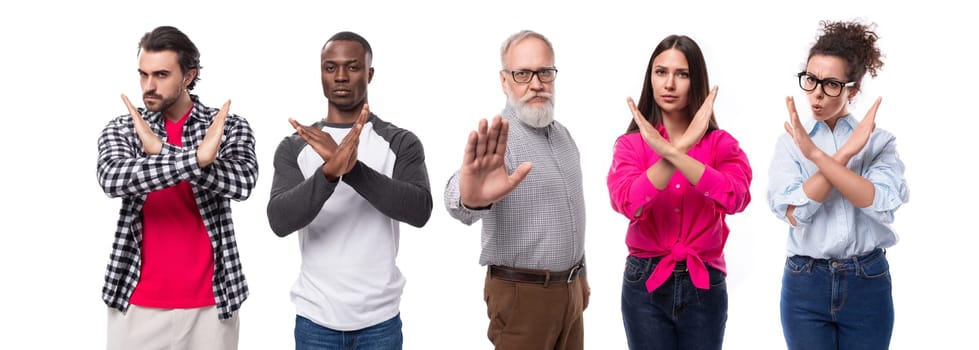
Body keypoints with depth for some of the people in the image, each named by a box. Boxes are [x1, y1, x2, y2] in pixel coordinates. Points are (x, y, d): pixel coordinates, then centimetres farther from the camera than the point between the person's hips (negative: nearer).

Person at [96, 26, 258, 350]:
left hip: (210, 301, 0)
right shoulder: (121, 129, 2)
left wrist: (162, 150, -25)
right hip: (137, 302, 1)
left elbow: (242, 182, -19)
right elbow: (112, 179, -19)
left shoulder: (229, 127, 0)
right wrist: (196, 157, -30)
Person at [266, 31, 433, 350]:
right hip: (315, 318, 1)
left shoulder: (401, 143, -1)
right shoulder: (294, 147, 1)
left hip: (380, 318, 0)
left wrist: (353, 168, -27)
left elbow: (419, 211, -16)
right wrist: (329, 171, -29)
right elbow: (280, 221, -13)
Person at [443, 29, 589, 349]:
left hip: (569, 288, 7)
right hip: (522, 292, -7)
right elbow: (459, 200, -41)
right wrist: (470, 198, -63)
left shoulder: (563, 135, 8)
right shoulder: (497, 140, -19)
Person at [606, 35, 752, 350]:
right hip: (645, 284, 0)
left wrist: (672, 152, -25)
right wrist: (681, 147, -24)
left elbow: (735, 198, -19)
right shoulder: (631, 144, 0)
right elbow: (628, 203, -18)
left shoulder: (720, 143, 0)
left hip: (704, 285, 0)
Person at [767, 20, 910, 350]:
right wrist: (845, 154, -18)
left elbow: (882, 203, -18)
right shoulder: (790, 141, 1)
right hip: (805, 285, 0)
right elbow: (794, 212, -13)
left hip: (867, 284, 0)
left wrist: (818, 155, -23)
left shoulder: (879, 141, 0)